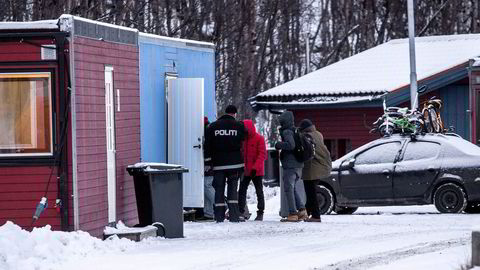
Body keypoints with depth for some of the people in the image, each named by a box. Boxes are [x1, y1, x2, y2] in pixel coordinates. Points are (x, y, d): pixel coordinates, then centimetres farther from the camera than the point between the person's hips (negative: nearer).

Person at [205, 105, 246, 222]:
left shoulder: (213, 126, 4)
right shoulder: (239, 126, -1)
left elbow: (207, 145, 3)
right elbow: (243, 142, 7)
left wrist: (208, 161, 5)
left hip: (218, 164, 1)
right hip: (235, 163, -1)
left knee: (219, 189, 6)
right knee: (233, 188, 3)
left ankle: (219, 216, 3)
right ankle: (234, 215, -5)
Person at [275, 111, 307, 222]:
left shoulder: (287, 132, -13)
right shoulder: (295, 131, 14)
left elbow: (291, 145, -27)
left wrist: (279, 145, -12)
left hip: (290, 165, -9)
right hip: (298, 165, 9)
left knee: (288, 188, -4)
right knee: (293, 188, 19)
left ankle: (292, 214, -6)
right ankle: (302, 210, 13)